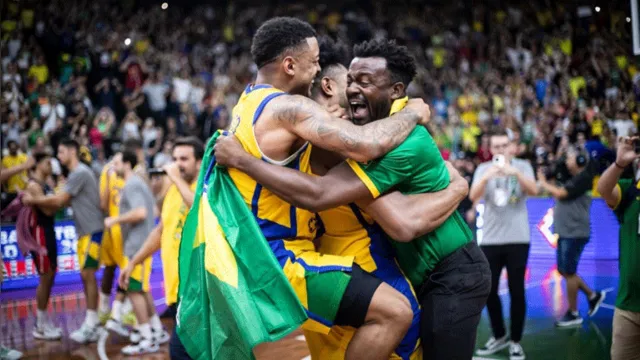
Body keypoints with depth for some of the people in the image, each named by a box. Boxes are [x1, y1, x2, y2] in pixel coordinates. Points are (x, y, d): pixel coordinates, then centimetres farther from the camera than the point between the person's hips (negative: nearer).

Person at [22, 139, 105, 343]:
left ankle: (91, 326, -7)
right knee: (86, 274, 11)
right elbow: (65, 202, 15)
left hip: (92, 230, -10)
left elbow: (59, 201, -15)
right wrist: (36, 200, 6)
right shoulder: (76, 173, 17)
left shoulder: (80, 173, -16)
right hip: (84, 231, 10)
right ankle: (92, 322, 16)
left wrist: (33, 200, -4)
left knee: (87, 273, -9)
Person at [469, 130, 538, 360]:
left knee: (516, 291, 0)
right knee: (489, 290, 6)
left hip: (517, 238, -2)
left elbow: (533, 191, -14)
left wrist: (515, 172, -31)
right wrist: (486, 177, -30)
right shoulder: (483, 169, 4)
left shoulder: (522, 166, 2)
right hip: (490, 239, 2)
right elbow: (473, 197, -11)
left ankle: (515, 341, 10)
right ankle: (499, 336, 24)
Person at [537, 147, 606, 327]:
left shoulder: (583, 178, -13)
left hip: (575, 233, -10)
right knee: (564, 271, 14)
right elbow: (560, 196, 16)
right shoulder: (573, 179, 17)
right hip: (565, 232, 10)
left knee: (569, 272, -4)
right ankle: (593, 295, 27)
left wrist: (543, 182, -4)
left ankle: (573, 313, 5)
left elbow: (560, 194, -18)